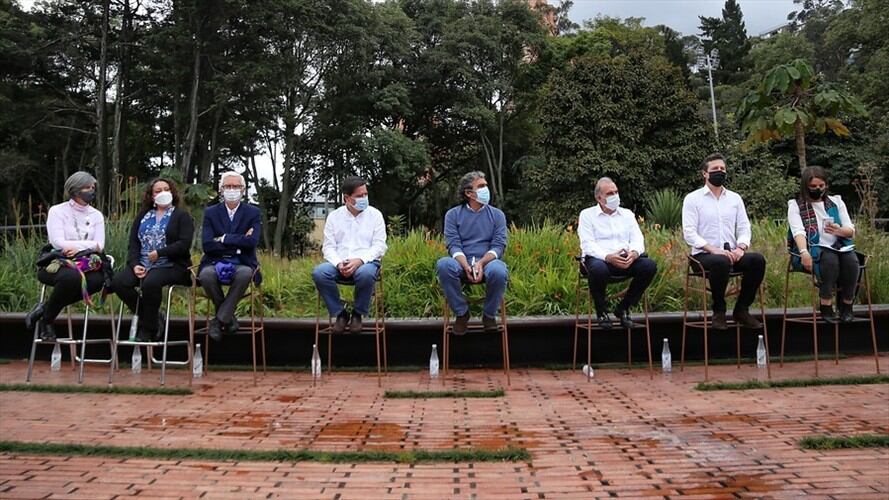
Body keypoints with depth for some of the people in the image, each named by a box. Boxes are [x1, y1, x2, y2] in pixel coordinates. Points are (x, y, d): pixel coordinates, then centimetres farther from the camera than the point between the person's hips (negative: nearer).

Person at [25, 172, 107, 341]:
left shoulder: (96, 215, 15)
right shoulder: (57, 211, 3)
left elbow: (100, 245, 2)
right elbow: (58, 242, -10)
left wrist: (77, 247, -14)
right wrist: (88, 244, -8)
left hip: (85, 264, 4)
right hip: (56, 263, -4)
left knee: (99, 279, -32)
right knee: (72, 276, -40)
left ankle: (45, 308, -13)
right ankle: (45, 320, -13)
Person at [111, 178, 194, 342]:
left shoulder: (182, 216, 6)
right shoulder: (143, 216, 20)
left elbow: (184, 244, -8)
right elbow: (133, 243, 11)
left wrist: (159, 253, -15)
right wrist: (134, 265, -6)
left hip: (172, 265, -5)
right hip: (142, 264, 5)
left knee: (150, 283, -35)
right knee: (118, 282, -23)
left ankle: (147, 329, -17)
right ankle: (147, 317, -6)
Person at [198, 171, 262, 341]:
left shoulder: (253, 213, 7)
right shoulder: (210, 213, 9)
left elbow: (252, 242, -11)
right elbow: (207, 245, -5)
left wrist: (224, 239, -9)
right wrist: (238, 243, -9)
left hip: (241, 264, -1)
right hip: (216, 262, 1)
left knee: (245, 273, -36)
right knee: (206, 275, -33)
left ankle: (220, 319, -20)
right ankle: (229, 317, -9)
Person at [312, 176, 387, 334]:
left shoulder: (375, 215, 5)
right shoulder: (334, 216, 9)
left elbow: (379, 245, -2)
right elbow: (328, 246, 4)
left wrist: (360, 260, -20)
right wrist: (339, 264, -17)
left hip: (366, 262, -2)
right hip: (339, 264, 2)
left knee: (366, 274, -38)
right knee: (319, 272, -29)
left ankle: (358, 314, -10)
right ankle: (340, 313, -9)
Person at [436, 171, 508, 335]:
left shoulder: (497, 214, 11)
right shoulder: (453, 215, 8)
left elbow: (499, 246, 0)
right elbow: (453, 245, -3)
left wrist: (481, 263, -19)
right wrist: (466, 266, -23)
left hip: (488, 261, 0)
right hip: (462, 263, 0)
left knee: (499, 271, -36)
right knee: (443, 265, -34)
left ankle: (489, 315, -8)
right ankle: (461, 313, -12)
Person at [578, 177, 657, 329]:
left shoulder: (627, 214, 20)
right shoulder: (587, 214, 7)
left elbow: (637, 238, 10)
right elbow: (588, 244, -5)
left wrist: (634, 252, -16)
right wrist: (608, 257, -24)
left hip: (626, 259, 4)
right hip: (599, 258, -4)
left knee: (650, 265, -24)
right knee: (598, 269, -40)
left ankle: (623, 308, -6)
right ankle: (601, 311, -11)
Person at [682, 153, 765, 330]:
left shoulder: (735, 198, 16)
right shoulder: (692, 199, 1)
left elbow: (744, 228, 12)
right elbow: (689, 233, -8)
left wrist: (741, 247, -10)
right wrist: (714, 250, -20)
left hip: (731, 253, 5)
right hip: (704, 255, -4)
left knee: (757, 259, -24)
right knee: (721, 262, -37)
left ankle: (741, 310, -10)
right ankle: (719, 312, -17)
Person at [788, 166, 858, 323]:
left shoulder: (836, 202, 16)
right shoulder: (796, 206, 5)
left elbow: (851, 230, 11)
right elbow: (798, 231, -13)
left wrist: (839, 231, -15)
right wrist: (804, 252, -34)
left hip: (838, 246, 4)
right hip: (813, 248, -3)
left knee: (851, 261, -29)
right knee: (830, 260, -35)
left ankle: (846, 307, -18)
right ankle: (826, 308, -30)